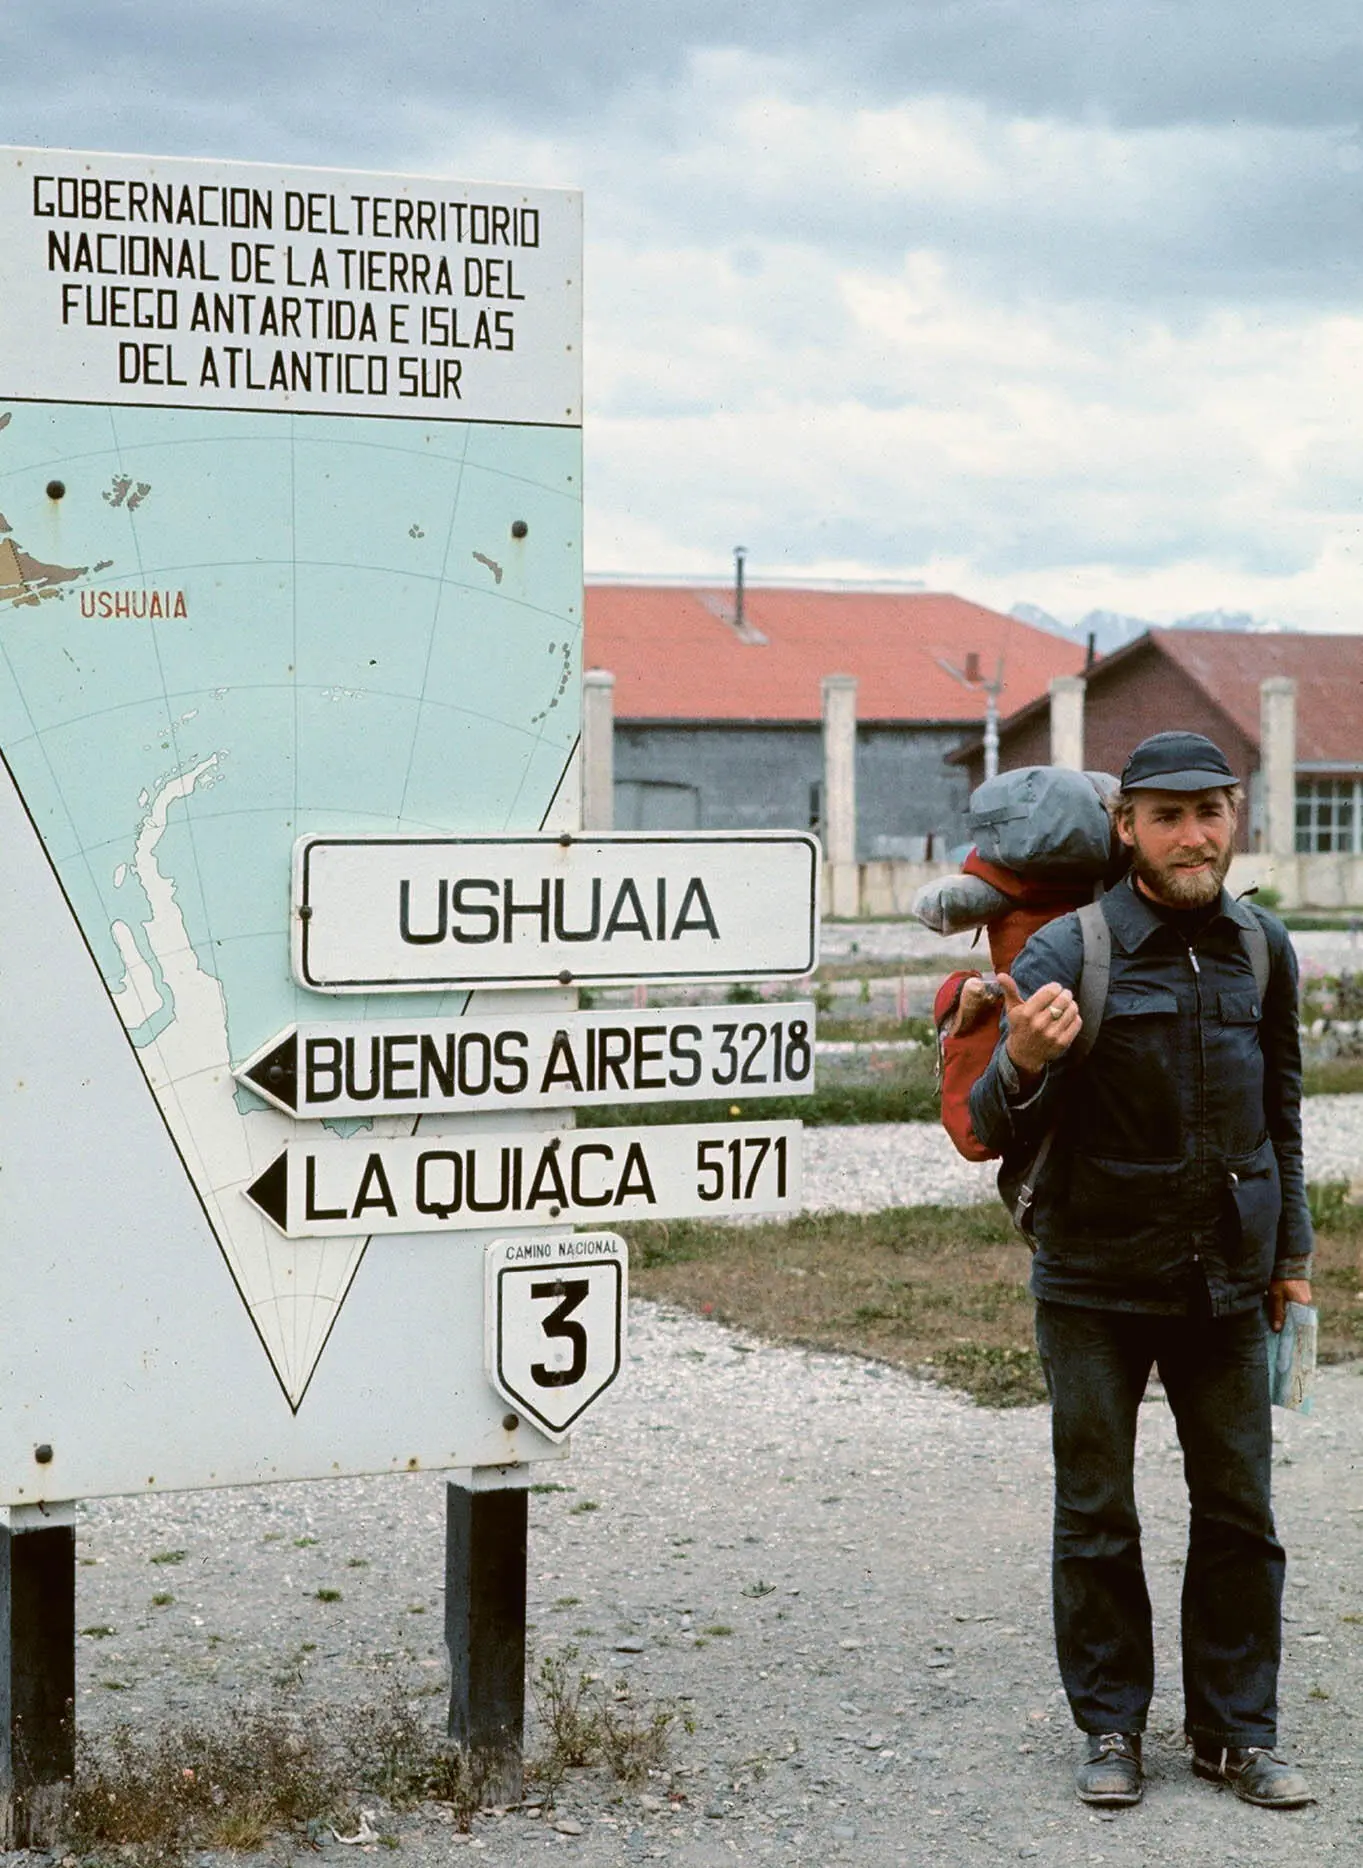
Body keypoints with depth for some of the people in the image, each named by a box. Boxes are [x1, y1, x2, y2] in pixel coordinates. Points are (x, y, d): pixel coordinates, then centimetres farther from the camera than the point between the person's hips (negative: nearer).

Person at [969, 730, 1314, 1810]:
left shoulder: (1262, 948, 3)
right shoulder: (1070, 954, -12)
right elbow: (997, 1132, -13)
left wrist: (1291, 1248, 17)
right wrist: (1023, 1066, -35)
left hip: (1226, 1282, 3)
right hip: (1096, 1285, -3)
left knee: (1239, 1511, 7)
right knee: (1097, 1517, 6)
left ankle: (1237, 1732, 18)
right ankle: (1111, 1729, 18)